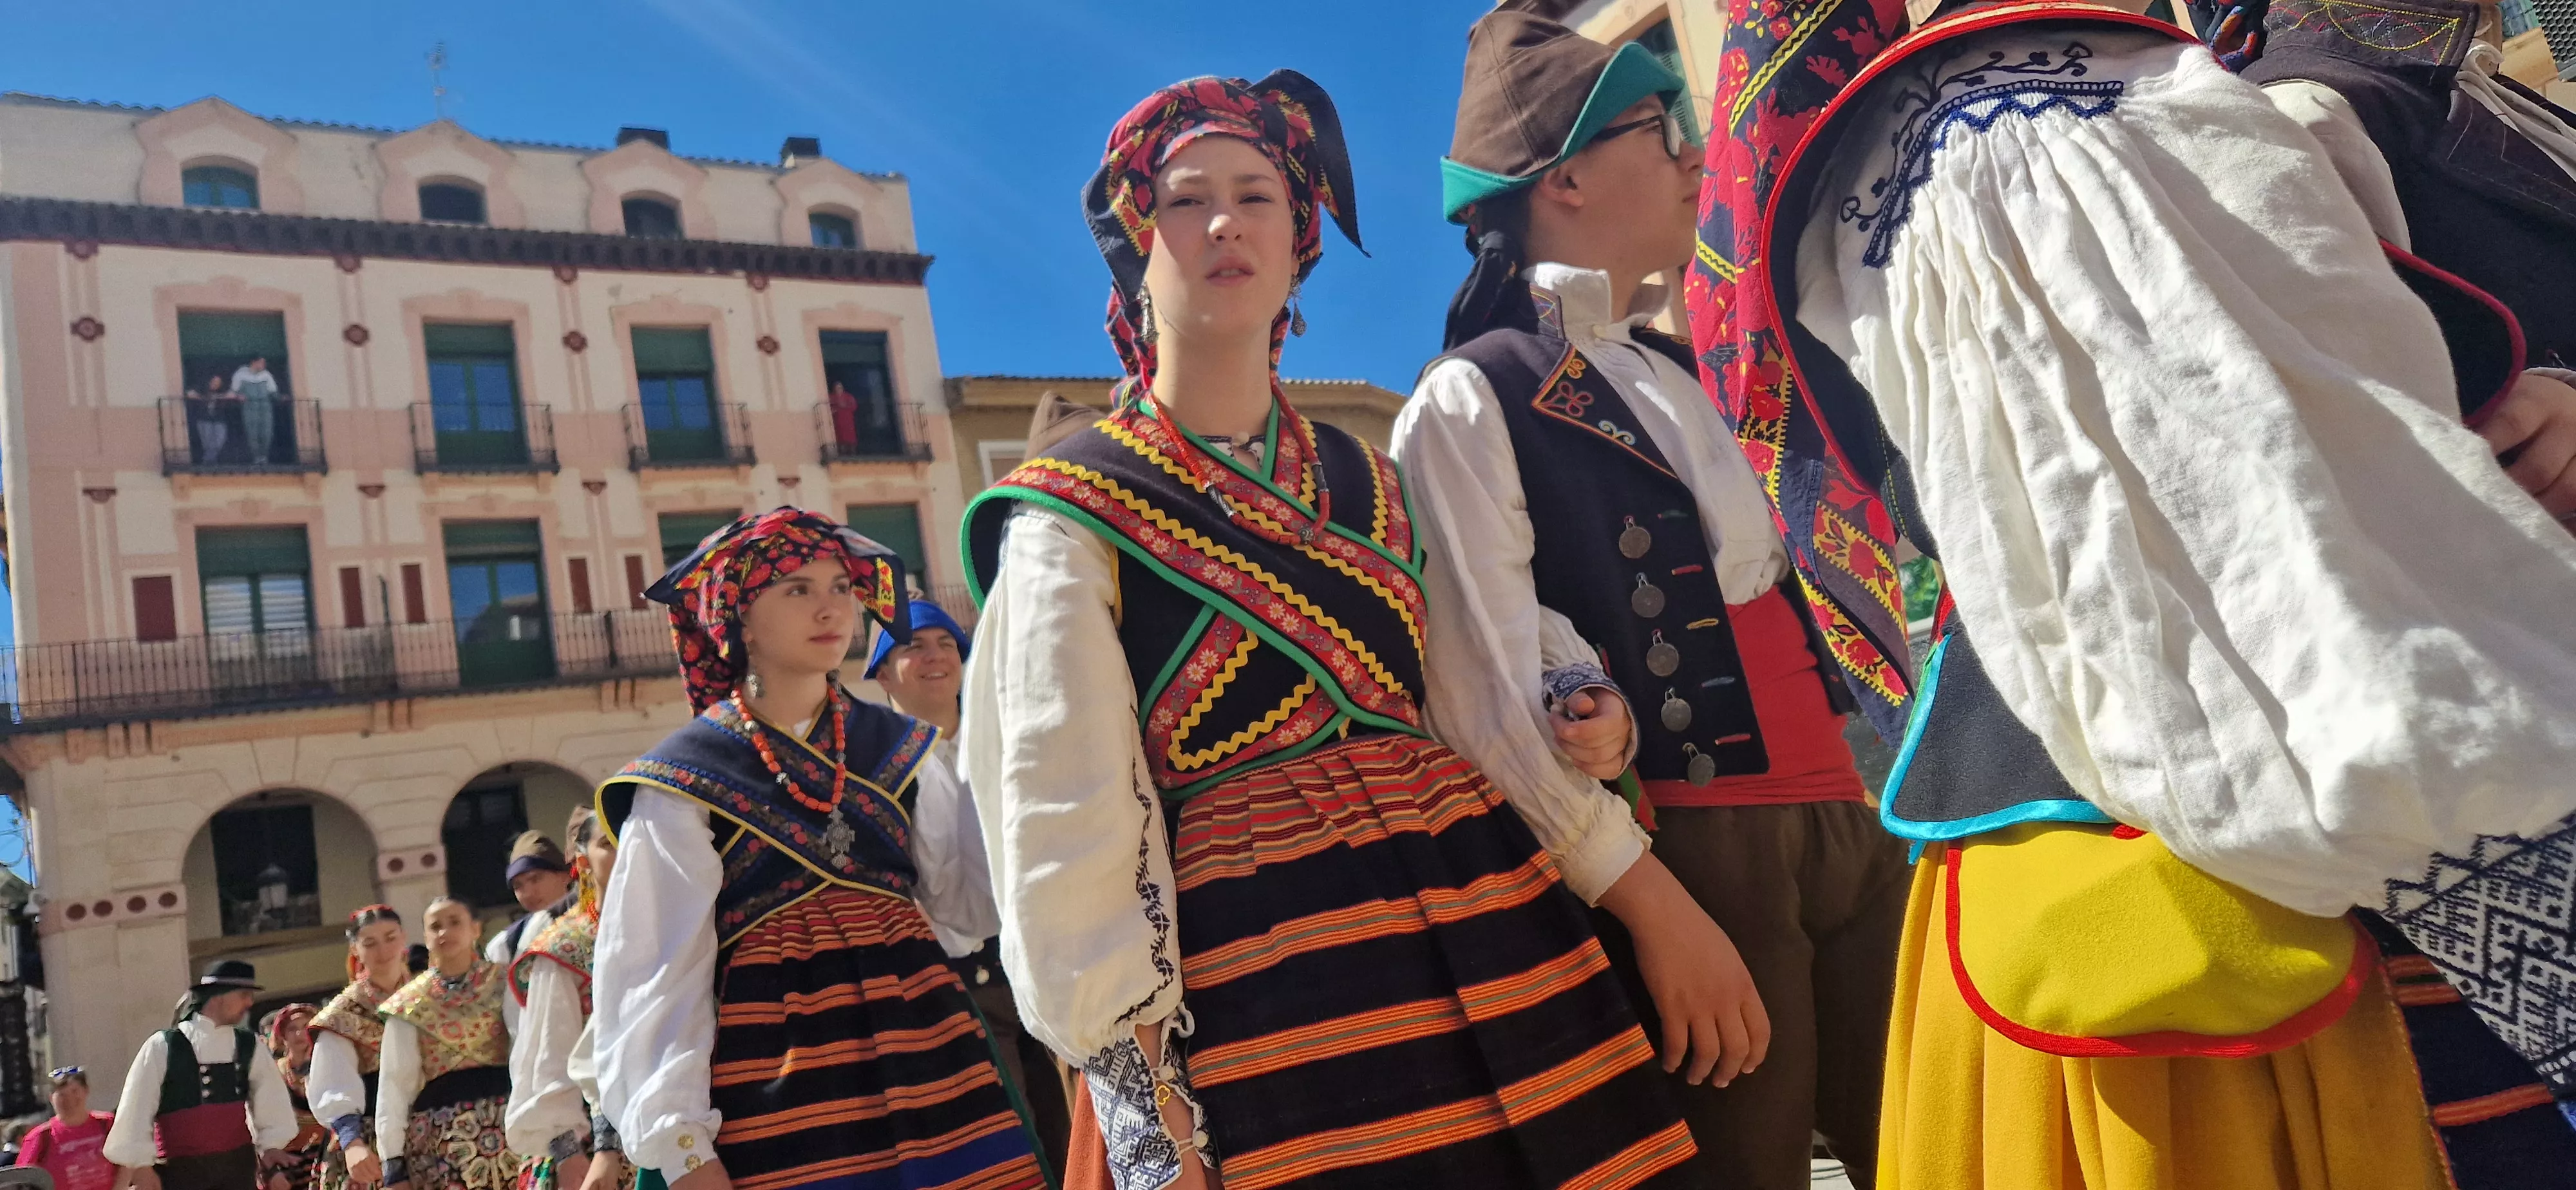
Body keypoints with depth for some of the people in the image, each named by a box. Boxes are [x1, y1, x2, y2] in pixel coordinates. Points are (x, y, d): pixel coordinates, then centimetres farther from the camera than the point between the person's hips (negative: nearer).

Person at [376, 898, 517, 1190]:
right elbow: (394, 1083, 7)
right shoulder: (410, 1003, 11)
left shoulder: (503, 983, 8)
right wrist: (394, 1164, -1)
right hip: (441, 1134, 1)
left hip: (506, 1122, -1)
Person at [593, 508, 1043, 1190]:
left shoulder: (898, 750, 9)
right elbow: (656, 974, -3)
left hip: (923, 1051, 3)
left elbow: (973, 902, 1)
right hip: (775, 1073, -3)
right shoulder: (684, 782, -1)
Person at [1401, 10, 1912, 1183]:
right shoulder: (1471, 401, -8)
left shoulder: (1682, 373, 16)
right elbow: (1490, 700, -15)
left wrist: (1875, 800, 10)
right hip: (1692, 859, -7)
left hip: (1849, 827, 7)